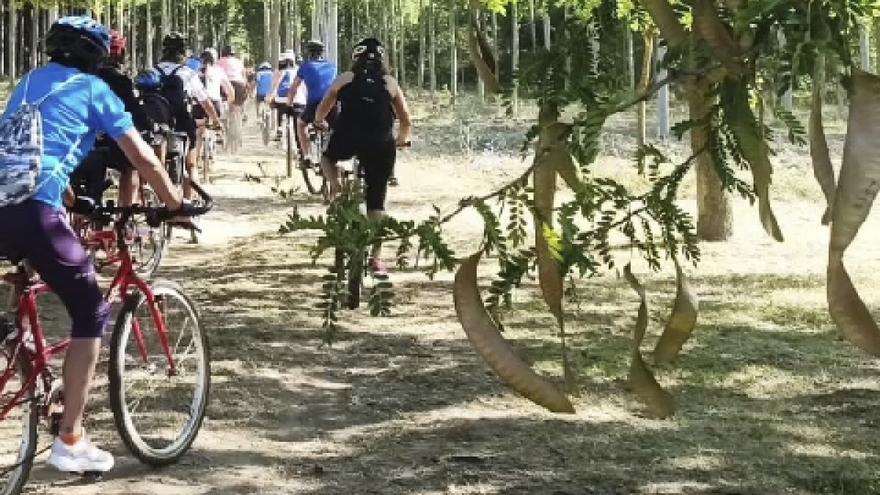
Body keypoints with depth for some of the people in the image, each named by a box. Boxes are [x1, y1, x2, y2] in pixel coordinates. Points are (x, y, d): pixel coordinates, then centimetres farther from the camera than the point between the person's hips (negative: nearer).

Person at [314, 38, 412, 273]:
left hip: (347, 139, -1)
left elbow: (321, 112, 19)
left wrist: (320, 123, 41)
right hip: (381, 143, 1)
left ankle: (336, 188, 6)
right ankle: (376, 257, 8)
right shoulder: (390, 83, 18)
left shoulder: (346, 78, 17)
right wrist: (400, 140, 40)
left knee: (328, 158, 33)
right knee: (376, 201, 10)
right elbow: (406, 123, 19)